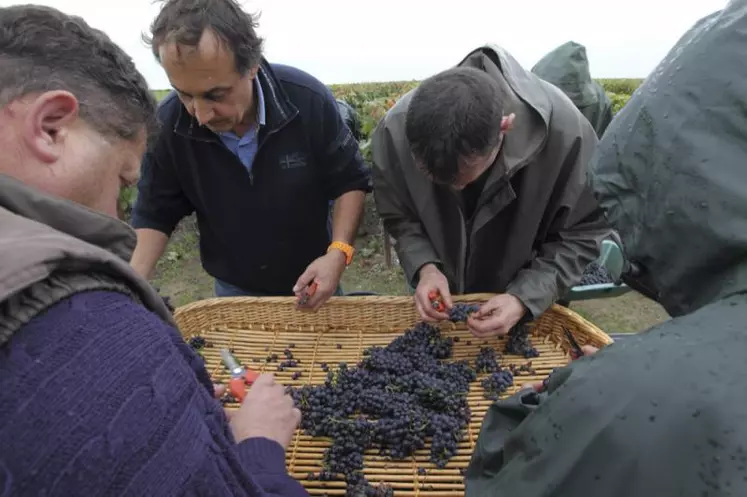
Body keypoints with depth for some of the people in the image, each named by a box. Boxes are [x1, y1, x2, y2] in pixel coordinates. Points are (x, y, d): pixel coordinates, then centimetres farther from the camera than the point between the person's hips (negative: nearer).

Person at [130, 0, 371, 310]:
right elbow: (155, 214, -6)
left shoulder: (308, 101, -24)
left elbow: (351, 181, -12)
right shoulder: (168, 124, -18)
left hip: (311, 281, 0)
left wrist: (338, 252, -25)